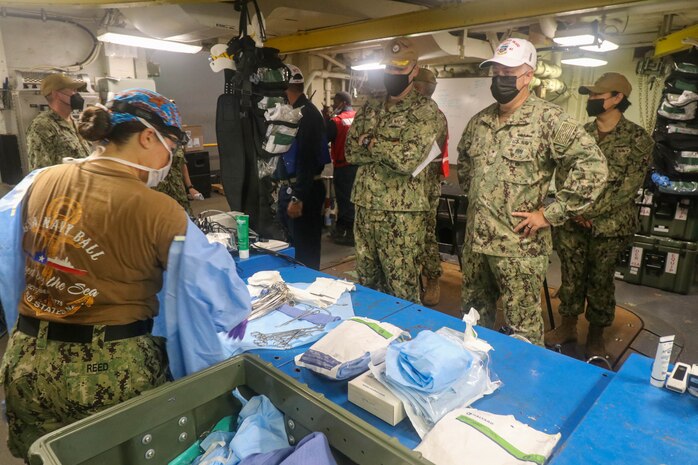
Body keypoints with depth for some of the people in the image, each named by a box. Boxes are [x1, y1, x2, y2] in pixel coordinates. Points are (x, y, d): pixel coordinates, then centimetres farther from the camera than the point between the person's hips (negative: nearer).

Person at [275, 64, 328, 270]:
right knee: (287, 244, 20)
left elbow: (307, 159, -22)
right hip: (289, 188, 10)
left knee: (304, 249, 0)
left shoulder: (307, 113, -15)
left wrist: (298, 198, -24)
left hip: (303, 191, -10)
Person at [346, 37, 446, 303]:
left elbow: (408, 160, -21)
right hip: (365, 207, 6)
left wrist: (372, 143, -9)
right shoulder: (369, 109, 13)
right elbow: (351, 152, 1)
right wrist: (389, 148, -10)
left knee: (402, 289, 3)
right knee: (366, 283, 17)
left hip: (402, 212, -6)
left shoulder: (425, 110, -7)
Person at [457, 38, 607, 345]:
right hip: (475, 240, 7)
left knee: (523, 330, 6)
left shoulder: (548, 119, -12)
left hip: (519, 246, -6)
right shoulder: (479, 121, 9)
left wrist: (550, 214, -17)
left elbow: (593, 166, -19)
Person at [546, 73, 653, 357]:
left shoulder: (638, 139, -5)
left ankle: (595, 336, 27)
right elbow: (562, 174, 3)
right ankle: (568, 326, 30)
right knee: (571, 277, 12)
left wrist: (590, 211, -17)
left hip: (608, 226, -3)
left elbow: (628, 188, -12)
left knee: (600, 281, 10)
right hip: (570, 223, 3)